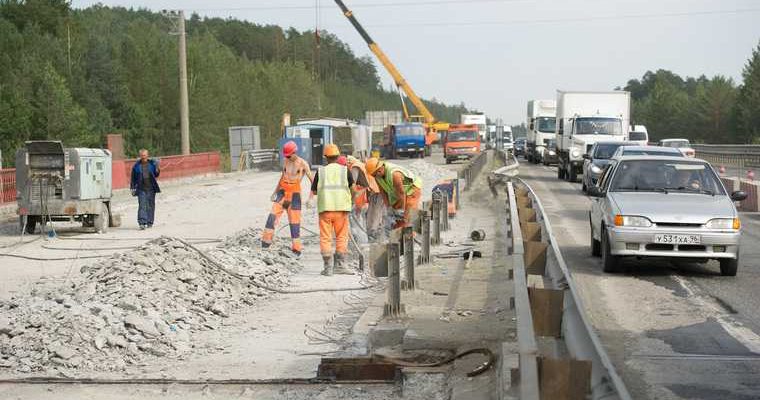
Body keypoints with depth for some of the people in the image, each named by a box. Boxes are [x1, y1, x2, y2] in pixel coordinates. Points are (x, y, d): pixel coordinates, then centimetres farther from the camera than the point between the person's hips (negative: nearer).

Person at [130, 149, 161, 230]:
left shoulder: (152, 163, 2)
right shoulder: (136, 166, 0)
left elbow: (156, 175, 9)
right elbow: (133, 178, 5)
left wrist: (157, 171, -13)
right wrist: (132, 188, 2)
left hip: (151, 188, 2)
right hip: (141, 189, -2)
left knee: (151, 205, 8)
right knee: (142, 205, -10)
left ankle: (150, 222, 18)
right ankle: (142, 223, -16)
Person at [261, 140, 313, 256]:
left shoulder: (303, 164, -7)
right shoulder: (286, 162, 7)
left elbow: (312, 179, -8)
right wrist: (275, 192, 23)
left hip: (295, 193, -3)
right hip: (283, 191, 3)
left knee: (295, 219, -2)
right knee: (274, 214, -15)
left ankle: (296, 247, 5)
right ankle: (266, 240, -16)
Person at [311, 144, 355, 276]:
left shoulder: (320, 171, 0)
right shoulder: (345, 170, 0)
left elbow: (314, 191, 5)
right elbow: (352, 186, 10)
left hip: (325, 208, 0)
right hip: (341, 208, 0)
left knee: (325, 238, 4)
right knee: (342, 237, 10)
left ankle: (328, 267, 2)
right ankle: (340, 265, 6)